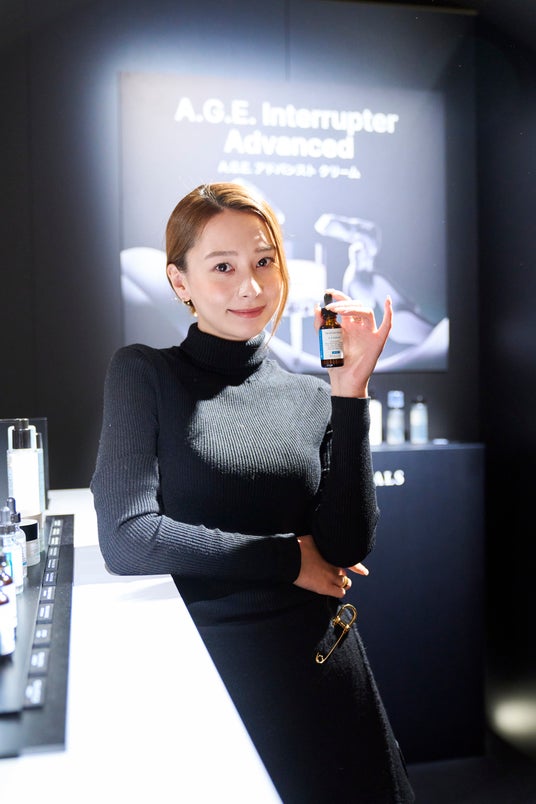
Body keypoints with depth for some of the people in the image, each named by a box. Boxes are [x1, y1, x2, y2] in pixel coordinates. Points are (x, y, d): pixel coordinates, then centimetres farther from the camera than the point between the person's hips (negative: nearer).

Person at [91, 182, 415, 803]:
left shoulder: (313, 396, 3)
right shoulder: (145, 374, -5)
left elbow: (347, 547, -7)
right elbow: (127, 538, -16)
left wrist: (351, 392, -15)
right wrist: (289, 558, -9)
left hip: (316, 664, 4)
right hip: (199, 663, -3)